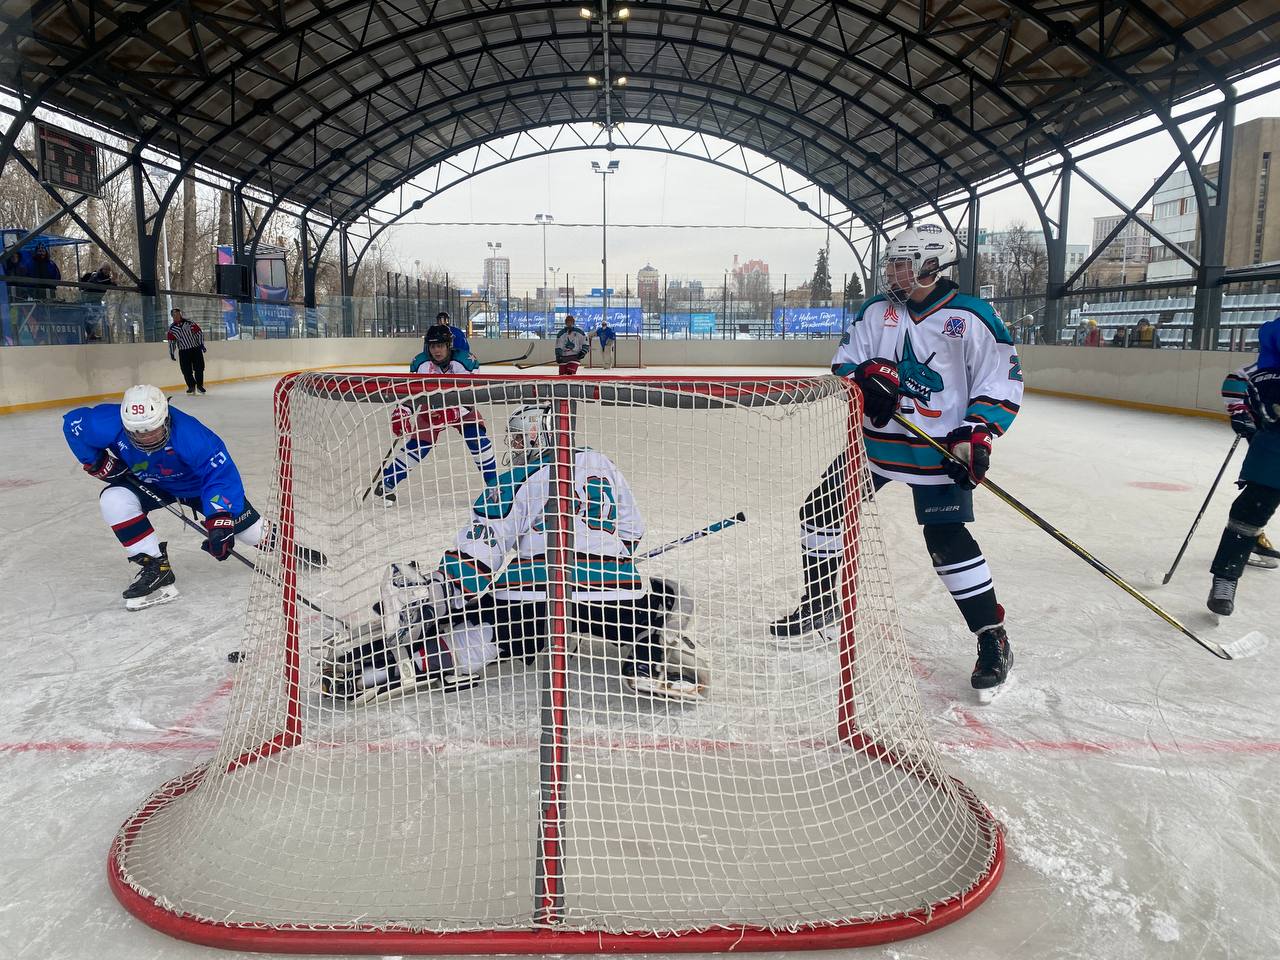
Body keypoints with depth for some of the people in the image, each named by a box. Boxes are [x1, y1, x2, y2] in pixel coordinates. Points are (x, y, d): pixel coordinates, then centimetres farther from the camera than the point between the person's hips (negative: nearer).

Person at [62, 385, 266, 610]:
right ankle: (155, 568, -17)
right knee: (113, 500, -25)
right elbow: (73, 422, -11)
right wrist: (97, 462, -13)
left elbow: (220, 473, -40)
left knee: (245, 527, -4)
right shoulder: (110, 424, -30)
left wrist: (219, 520, -48)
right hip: (146, 484, 3)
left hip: (197, 481, -3)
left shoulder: (189, 434, -40)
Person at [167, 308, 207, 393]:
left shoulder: (189, 323, -5)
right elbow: (171, 341, 9)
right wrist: (171, 353, 4)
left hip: (196, 349, -2)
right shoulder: (171, 328, 3)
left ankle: (199, 385, 11)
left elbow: (199, 333, -2)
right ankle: (191, 386, 13)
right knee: (186, 370, -2)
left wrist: (201, 344, -9)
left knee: (199, 368, -2)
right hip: (183, 351, 2)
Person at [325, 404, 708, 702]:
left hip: (534, 597, -2)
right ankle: (654, 657, -4)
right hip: (613, 594, 3)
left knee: (463, 629, 6)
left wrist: (433, 594, -3)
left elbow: (480, 546, -3)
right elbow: (631, 530, 25)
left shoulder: (518, 482, 7)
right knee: (671, 602, 26)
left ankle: (400, 660, -21)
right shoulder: (603, 465, 19)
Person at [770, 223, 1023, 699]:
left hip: (938, 449, -5)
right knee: (822, 510, 5)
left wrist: (976, 436, -17)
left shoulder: (973, 317, -8)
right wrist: (866, 375, -15)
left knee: (948, 540, -12)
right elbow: (843, 365, 8)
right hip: (873, 440, 5)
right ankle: (819, 601, 27)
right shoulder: (876, 311, 5)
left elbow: (1004, 382, -5)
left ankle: (993, 637, 5)